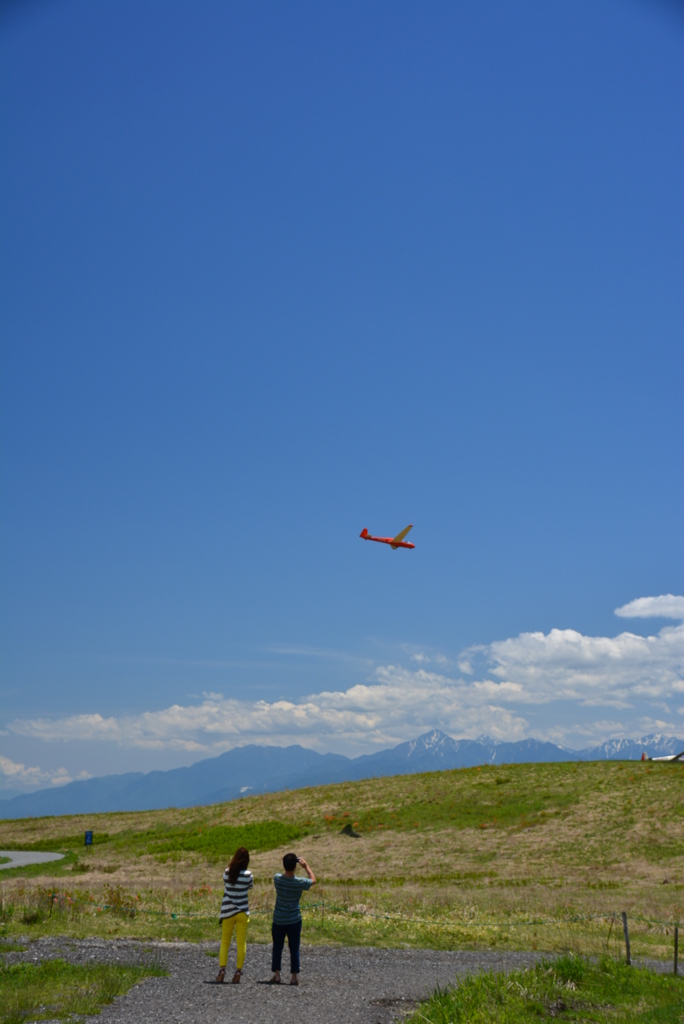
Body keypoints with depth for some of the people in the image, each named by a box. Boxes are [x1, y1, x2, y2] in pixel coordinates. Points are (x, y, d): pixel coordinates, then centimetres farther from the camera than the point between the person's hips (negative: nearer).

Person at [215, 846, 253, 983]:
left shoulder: (226, 873, -6)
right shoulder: (247, 875, -12)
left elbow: (226, 886, 9)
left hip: (227, 911, 1)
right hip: (242, 911, -1)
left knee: (225, 942, 11)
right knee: (242, 943, 7)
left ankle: (222, 969, 0)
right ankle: (238, 972, 4)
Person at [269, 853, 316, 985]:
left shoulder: (277, 879, -12)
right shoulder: (300, 883, -16)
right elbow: (313, 880, 4)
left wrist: (287, 865, 11)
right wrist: (306, 866, 12)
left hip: (278, 921, 2)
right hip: (294, 921, -2)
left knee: (277, 948, 13)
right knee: (294, 949, 8)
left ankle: (276, 975, 8)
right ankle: (294, 977, 7)